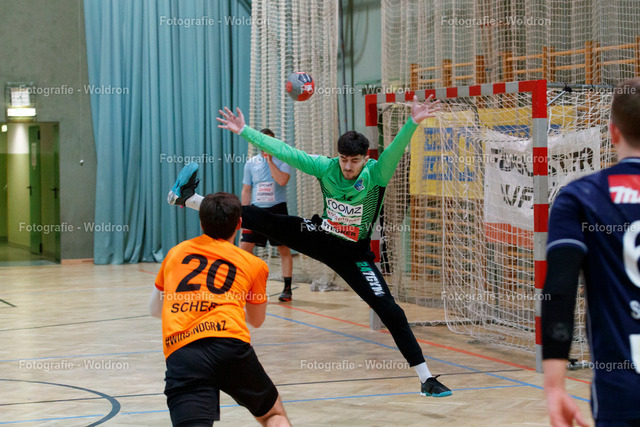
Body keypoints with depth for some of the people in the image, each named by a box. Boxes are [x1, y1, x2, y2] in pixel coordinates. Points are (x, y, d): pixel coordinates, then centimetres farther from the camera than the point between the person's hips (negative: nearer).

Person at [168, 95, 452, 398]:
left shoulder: (376, 174, -21)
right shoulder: (326, 167, -13)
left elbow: (396, 148, -41)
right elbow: (283, 151, -10)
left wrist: (413, 122, -59)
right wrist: (244, 131, -12)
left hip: (353, 255, -3)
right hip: (320, 235, 3)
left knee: (390, 311, -11)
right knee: (261, 219, -6)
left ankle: (426, 379, -4)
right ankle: (189, 199, 6)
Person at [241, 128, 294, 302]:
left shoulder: (282, 160, -2)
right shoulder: (251, 163, 8)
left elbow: (282, 180, -20)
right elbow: (246, 190, 11)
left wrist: (270, 160, -16)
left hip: (277, 209, -3)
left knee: (284, 249, 0)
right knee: (244, 247, -3)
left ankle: (287, 288, 6)